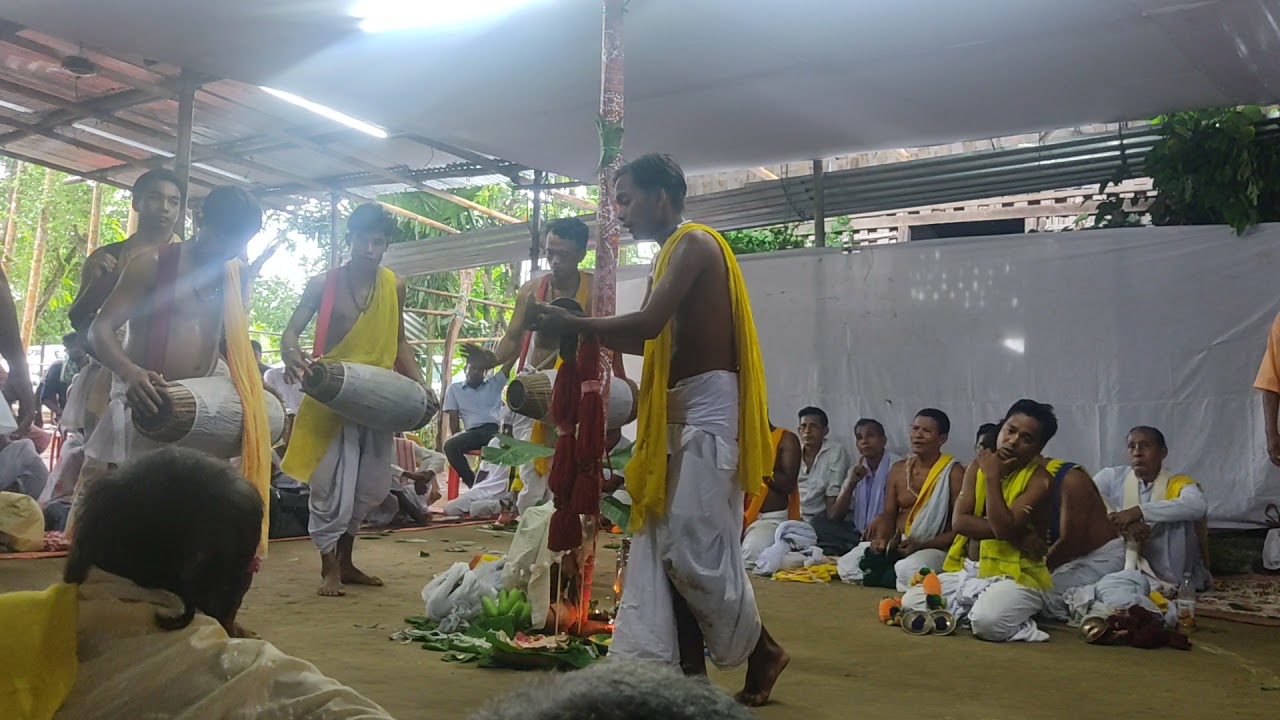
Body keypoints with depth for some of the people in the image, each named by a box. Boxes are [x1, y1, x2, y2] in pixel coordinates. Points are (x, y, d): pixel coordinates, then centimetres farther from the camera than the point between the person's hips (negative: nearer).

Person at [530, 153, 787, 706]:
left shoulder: (693, 243, -10)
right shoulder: (675, 252, 20)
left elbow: (649, 323, -22)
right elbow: (659, 342, 16)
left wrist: (572, 324, -10)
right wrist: (580, 331, 9)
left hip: (707, 410, -10)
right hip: (679, 414, 10)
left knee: (695, 548, -8)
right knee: (664, 547, 5)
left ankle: (762, 650, 11)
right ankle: (690, 669, 9)